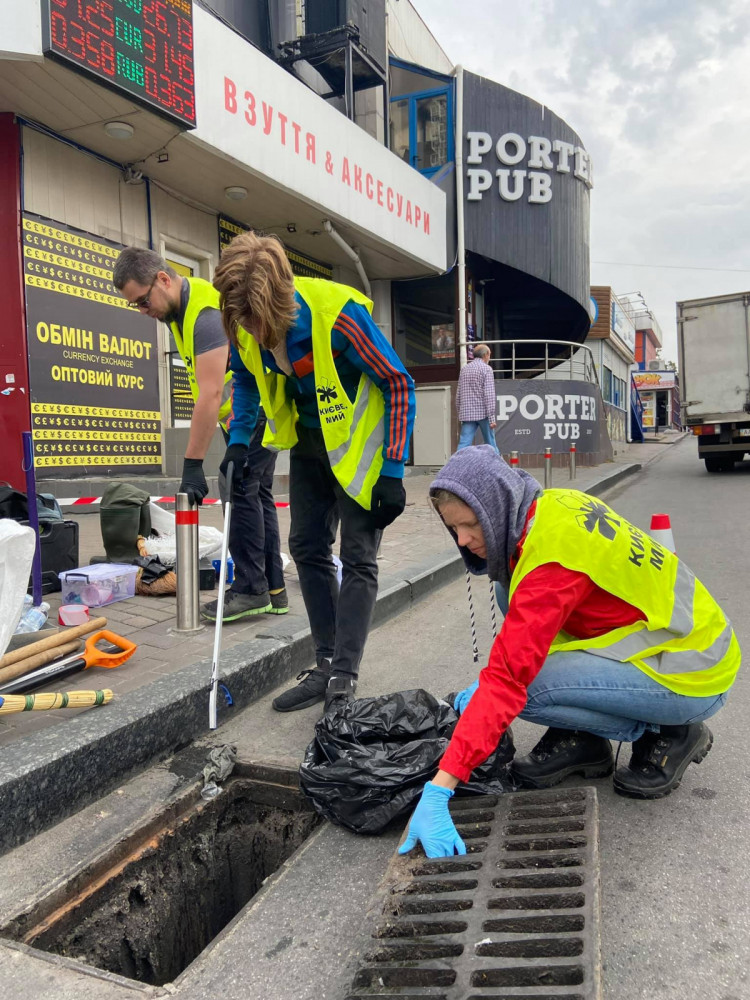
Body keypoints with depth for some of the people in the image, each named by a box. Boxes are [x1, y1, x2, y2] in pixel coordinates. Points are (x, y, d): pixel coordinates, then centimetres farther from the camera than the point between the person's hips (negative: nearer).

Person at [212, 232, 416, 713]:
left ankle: (344, 678, 3)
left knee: (357, 557, -6)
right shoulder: (243, 327, -14)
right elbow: (246, 379, 9)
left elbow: (399, 384, -21)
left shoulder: (338, 313, -32)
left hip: (359, 442, -6)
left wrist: (393, 471, -22)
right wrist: (239, 438, -6)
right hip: (309, 441, 7)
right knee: (308, 548, 8)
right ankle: (327, 664, 21)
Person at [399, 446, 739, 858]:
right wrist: (488, 683, 1)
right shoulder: (554, 504, -5)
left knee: (524, 685, -24)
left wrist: (439, 789, -36)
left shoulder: (551, 556, -31)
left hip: (692, 678, -9)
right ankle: (581, 742, 8)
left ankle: (668, 735, 0)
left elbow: (509, 677, -37)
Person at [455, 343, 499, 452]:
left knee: (464, 444, -3)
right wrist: (492, 417, -13)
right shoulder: (486, 368, -5)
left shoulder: (464, 369, 13)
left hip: (467, 414, 4)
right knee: (490, 443, 10)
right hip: (482, 413, -4)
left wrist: (460, 412, 23)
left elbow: (458, 394, 15)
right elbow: (489, 394, -12)